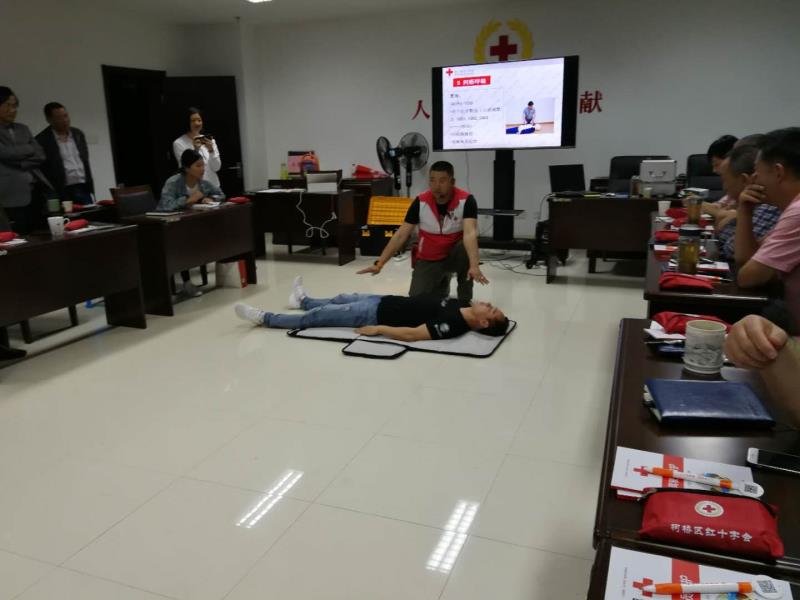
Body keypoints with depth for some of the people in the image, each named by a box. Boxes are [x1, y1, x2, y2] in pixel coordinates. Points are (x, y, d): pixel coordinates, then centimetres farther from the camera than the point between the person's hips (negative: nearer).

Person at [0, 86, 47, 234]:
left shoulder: (22, 129, 18)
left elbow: (40, 155, 10)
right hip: (13, 194, -5)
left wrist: (21, 163, -5)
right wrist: (29, 149, 1)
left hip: (35, 190, 5)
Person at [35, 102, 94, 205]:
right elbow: (41, 170, -4)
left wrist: (90, 187, 14)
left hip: (83, 189, 5)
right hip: (62, 192, -5)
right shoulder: (42, 140, -4)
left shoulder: (78, 134, 13)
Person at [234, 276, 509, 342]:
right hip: (386, 302, 8)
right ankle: (303, 300, 56)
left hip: (378, 315, -8)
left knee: (319, 316, 2)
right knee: (342, 299, 27)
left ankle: (265, 319, 19)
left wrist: (377, 329, -29)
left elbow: (412, 334, -34)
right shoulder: (455, 307, -3)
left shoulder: (453, 324, -30)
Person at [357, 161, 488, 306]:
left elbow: (470, 233, -36)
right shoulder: (420, 202, -14)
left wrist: (474, 265, -52)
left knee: (465, 248, -36)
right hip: (428, 259, 2)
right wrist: (379, 263, -22)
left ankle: (465, 300, -13)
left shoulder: (466, 200, -21)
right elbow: (401, 235, -13)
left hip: (454, 255, -2)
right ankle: (442, 283, 24)